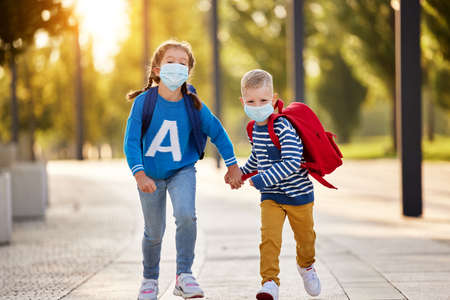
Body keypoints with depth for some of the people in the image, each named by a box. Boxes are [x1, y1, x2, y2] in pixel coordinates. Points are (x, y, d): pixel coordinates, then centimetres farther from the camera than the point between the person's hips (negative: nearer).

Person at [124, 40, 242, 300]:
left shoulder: (193, 105, -14)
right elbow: (131, 141, -18)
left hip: (182, 170, 0)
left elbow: (217, 132, 0)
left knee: (186, 215, -26)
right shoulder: (144, 102, -18)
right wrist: (139, 174, -29)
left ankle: (184, 275, -14)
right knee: (154, 231, 10)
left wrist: (233, 165, 5)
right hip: (151, 174, 0)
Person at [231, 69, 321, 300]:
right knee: (269, 237, -15)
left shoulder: (283, 128, -23)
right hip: (270, 196, 4)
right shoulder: (255, 128, 1)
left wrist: (261, 180, -31)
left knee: (305, 237, 15)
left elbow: (292, 163, -32)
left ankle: (306, 266, 45)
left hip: (298, 194, -4)